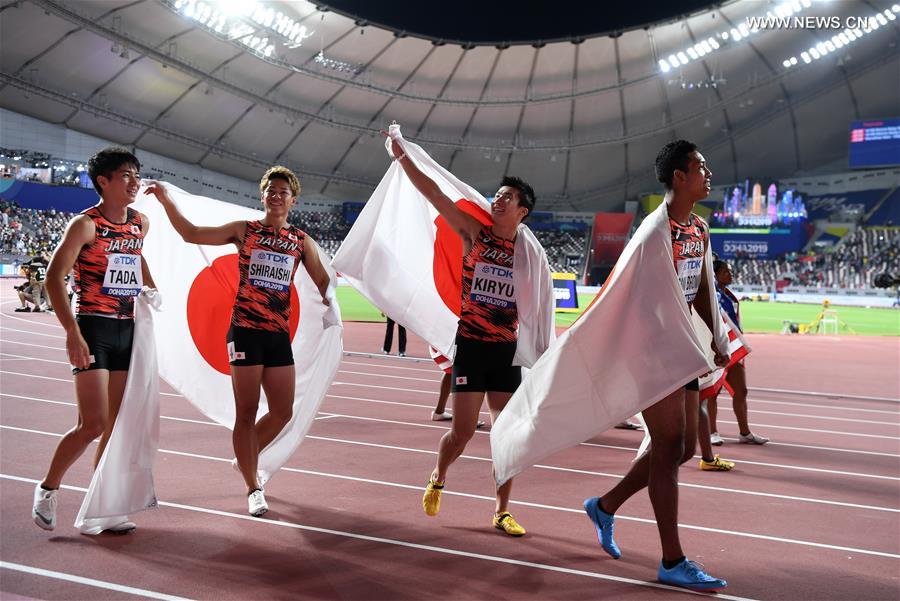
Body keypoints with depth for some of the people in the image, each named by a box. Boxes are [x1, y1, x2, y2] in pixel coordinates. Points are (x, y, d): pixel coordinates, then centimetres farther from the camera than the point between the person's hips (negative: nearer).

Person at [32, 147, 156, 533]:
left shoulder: (141, 223, 9)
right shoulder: (86, 224, -11)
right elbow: (54, 277, -15)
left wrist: (151, 288, 18)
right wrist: (72, 333, -23)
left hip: (128, 329, 7)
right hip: (93, 330, -6)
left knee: (118, 426, 7)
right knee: (93, 424, -10)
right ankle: (48, 489, 14)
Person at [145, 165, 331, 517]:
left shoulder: (301, 241, 11)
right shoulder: (244, 231, 4)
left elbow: (323, 281, 18)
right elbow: (191, 234, -1)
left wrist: (329, 305, 2)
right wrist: (166, 201, -9)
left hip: (280, 334, 4)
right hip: (245, 330, -4)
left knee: (283, 413, 6)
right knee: (246, 413, 0)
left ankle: (246, 459, 35)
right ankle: (253, 489, 13)